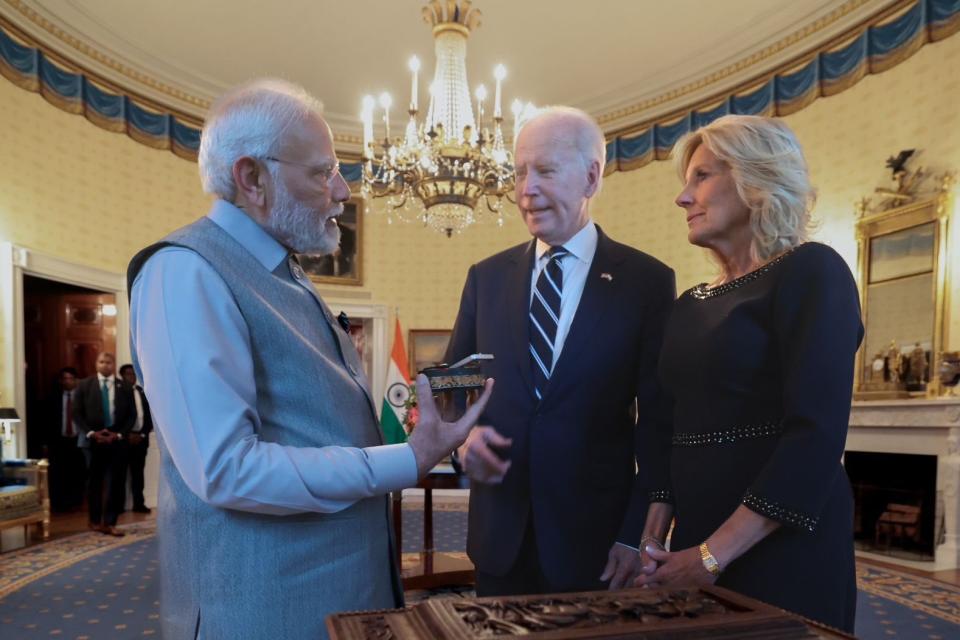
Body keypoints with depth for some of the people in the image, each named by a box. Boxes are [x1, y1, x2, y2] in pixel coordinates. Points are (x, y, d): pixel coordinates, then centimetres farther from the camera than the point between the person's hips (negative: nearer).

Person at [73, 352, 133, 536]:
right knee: (95, 481, 9)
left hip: (118, 440, 0)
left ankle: (110, 523, 5)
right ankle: (95, 521, 22)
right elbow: (77, 413, 1)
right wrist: (91, 433, -10)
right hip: (94, 439, 0)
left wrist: (119, 434, -9)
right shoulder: (85, 385, 4)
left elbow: (131, 415, 4)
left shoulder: (124, 387, 5)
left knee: (117, 482, -2)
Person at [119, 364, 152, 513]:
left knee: (138, 472, 7)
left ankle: (138, 503, 12)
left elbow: (149, 415, 9)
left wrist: (143, 434, -2)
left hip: (140, 437, 4)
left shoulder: (143, 392, 10)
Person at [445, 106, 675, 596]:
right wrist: (465, 433, -10)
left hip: (598, 538, -3)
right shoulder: (486, 277, 5)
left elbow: (659, 421, -5)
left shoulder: (647, 281, -5)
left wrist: (638, 535, -9)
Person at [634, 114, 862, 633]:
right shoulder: (690, 305, 11)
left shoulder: (810, 271, -9)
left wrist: (713, 554, -18)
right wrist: (654, 534, -2)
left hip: (781, 547, -6)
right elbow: (672, 429, 11)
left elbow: (817, 433, -19)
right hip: (696, 541, 6)